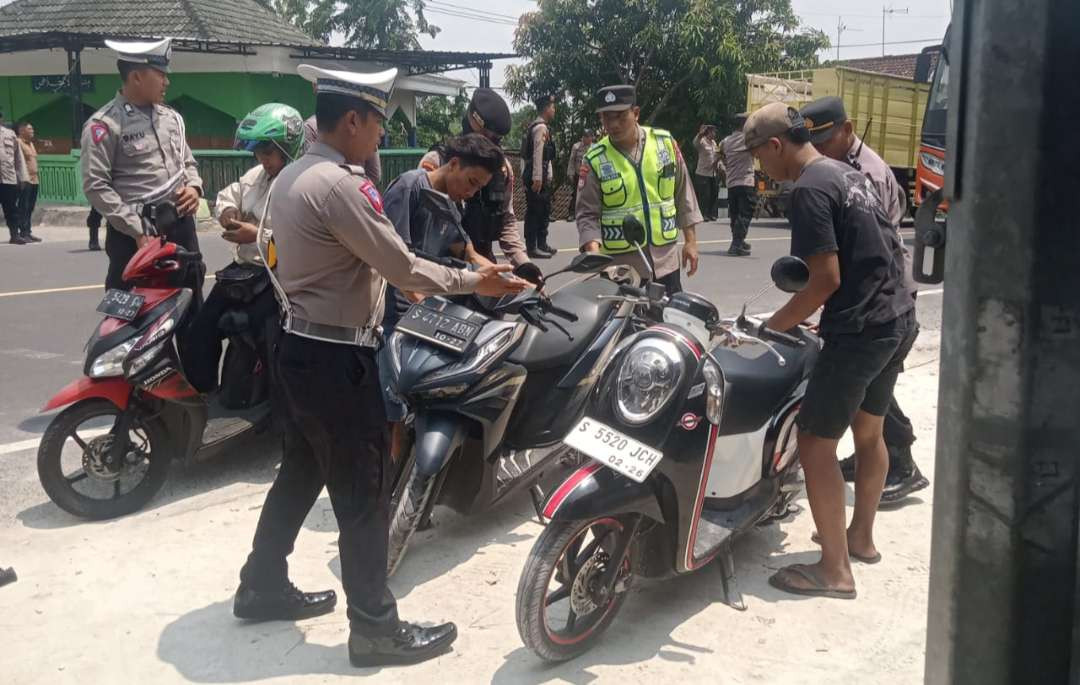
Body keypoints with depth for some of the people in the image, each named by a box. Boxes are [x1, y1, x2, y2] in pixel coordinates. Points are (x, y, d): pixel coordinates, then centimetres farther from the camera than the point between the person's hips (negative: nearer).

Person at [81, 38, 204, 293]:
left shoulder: (171, 117, 12)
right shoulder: (104, 124, -10)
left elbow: (187, 161, 24)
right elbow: (96, 185, -15)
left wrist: (193, 187, 0)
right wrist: (138, 231, -18)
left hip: (180, 224, 7)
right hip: (134, 232, -6)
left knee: (191, 299, 14)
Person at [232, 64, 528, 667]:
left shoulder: (292, 177, 9)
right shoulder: (340, 185, -22)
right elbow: (401, 265, -20)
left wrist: (390, 277, 22)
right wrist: (474, 282, -9)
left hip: (302, 348, 10)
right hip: (338, 360, -10)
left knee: (300, 473, 21)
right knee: (363, 496, -1)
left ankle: (263, 587, 34)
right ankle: (376, 628, 9)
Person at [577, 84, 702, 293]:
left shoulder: (665, 143, 2)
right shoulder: (595, 160, -5)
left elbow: (684, 195, 9)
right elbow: (587, 214, -5)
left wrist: (691, 241, 7)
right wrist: (593, 250, -22)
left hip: (666, 260, 2)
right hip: (620, 268, -2)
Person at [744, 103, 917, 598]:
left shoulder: (809, 190, -15)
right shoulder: (849, 174, 14)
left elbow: (827, 279, -20)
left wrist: (770, 327, -10)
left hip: (859, 330, -10)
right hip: (899, 320, 10)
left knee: (815, 444, -2)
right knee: (869, 431, 22)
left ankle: (835, 570, 4)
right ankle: (860, 536, 37)